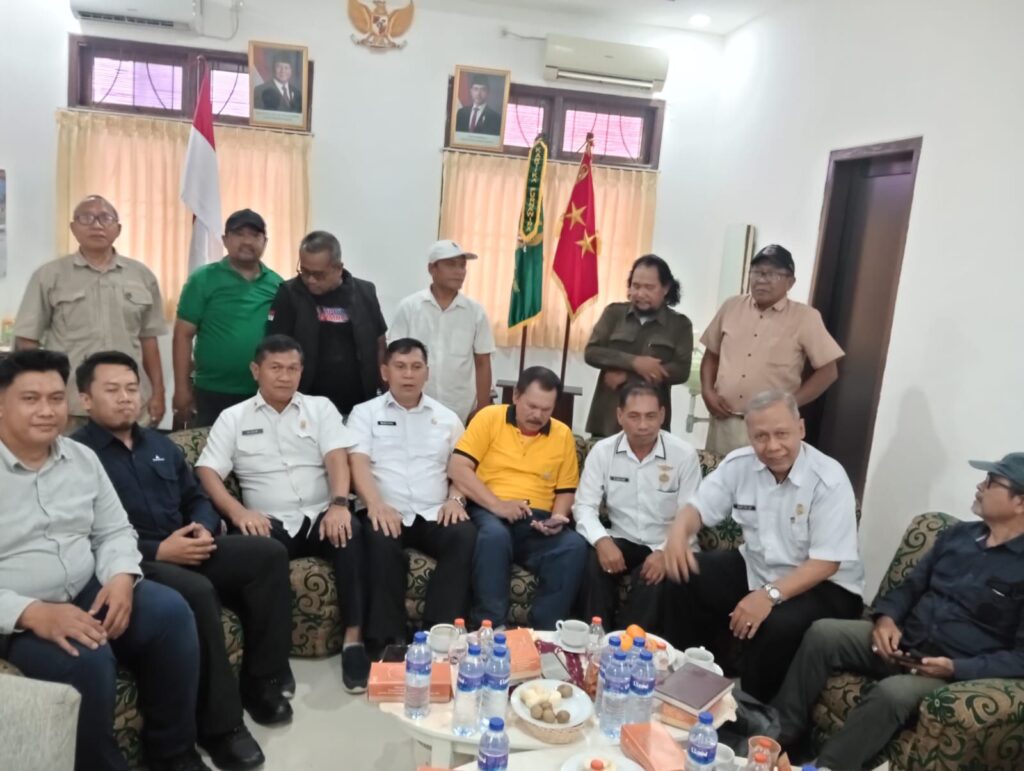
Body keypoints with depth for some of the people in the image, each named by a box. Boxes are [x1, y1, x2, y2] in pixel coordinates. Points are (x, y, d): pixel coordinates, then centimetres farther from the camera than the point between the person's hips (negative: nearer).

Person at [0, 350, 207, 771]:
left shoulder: (82, 457, 7)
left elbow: (114, 531, 10)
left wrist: (121, 577, -11)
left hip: (89, 593, 5)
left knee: (170, 610, -18)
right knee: (87, 659, -32)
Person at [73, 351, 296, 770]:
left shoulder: (160, 444, 19)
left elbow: (197, 498, 21)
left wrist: (205, 530, -2)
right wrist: (158, 550, -20)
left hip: (186, 548, 7)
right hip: (132, 563, -7)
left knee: (269, 554, -11)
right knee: (196, 591, -36)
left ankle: (262, 681, -4)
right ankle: (219, 724, -22)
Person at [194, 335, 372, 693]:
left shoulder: (321, 408, 13)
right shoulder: (233, 418, 13)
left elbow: (337, 458, -1)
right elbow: (207, 472, 2)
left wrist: (339, 504, -22)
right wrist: (238, 511, -18)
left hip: (319, 516, 1)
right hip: (270, 523, 0)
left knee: (351, 530, -33)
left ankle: (353, 638, -27)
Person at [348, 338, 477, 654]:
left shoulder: (447, 418, 20)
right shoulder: (365, 413, 12)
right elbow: (358, 463, -3)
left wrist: (455, 498, -7)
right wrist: (376, 504, -21)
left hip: (435, 515, 2)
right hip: (387, 513, -2)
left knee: (465, 536, -29)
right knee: (381, 540, -36)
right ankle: (387, 640, -26)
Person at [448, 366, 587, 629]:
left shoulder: (563, 434, 12)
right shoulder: (489, 418, 2)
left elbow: (566, 490, 17)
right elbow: (457, 468, -7)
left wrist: (558, 517, -6)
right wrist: (496, 504, -17)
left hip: (538, 522, 3)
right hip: (490, 512, -3)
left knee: (575, 546, -26)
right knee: (494, 535, -37)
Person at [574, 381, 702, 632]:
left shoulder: (684, 454, -8)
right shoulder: (602, 451, -3)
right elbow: (584, 506, -6)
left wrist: (665, 551, -27)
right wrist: (601, 540, -27)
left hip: (664, 548, -1)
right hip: (621, 541, 2)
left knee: (655, 578, -32)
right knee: (592, 563, -28)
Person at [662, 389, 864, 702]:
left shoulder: (829, 480, -21)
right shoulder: (739, 464, -7)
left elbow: (826, 562, -24)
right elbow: (700, 507, -1)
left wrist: (770, 595, -36)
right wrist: (679, 531, -27)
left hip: (824, 586, -5)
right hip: (755, 567, 5)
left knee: (778, 626, -34)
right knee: (684, 579, -11)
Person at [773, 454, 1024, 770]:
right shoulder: (958, 534, 11)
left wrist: (956, 668, -23)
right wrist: (886, 618, -4)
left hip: (955, 672, -6)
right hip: (903, 642, 6)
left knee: (891, 693, -36)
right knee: (822, 632, -17)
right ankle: (780, 734, -13)